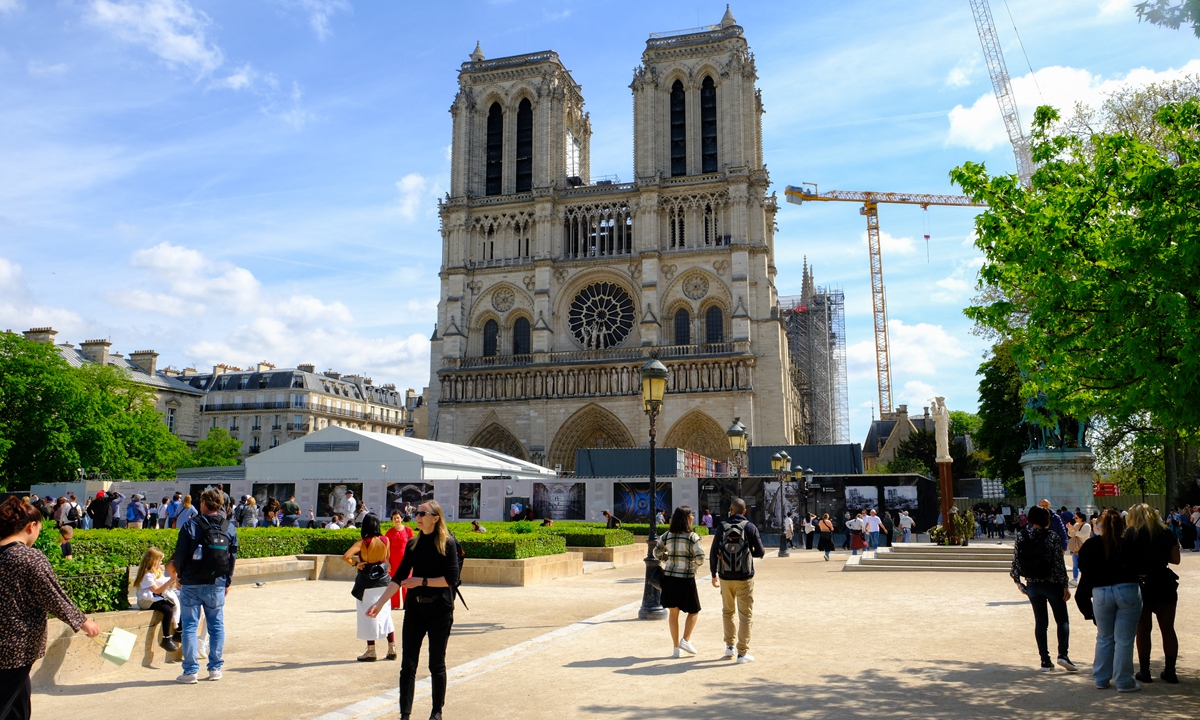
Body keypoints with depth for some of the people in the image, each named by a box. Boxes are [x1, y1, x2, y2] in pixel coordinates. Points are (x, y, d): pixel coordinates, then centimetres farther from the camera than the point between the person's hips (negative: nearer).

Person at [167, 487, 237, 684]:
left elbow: (180, 554, -5)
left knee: (189, 625, 4)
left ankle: (190, 671, 5)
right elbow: (233, 557, 7)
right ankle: (215, 668, 13)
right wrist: (227, 582, 16)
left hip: (192, 583, -3)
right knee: (216, 625, 10)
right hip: (217, 584, 3)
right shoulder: (230, 528, 3)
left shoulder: (190, 525, -8)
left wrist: (178, 575, 12)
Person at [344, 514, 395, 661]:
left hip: (367, 583, -4)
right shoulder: (386, 540, -5)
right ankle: (392, 649, 15)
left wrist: (355, 564, -11)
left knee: (368, 617, 7)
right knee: (385, 615, 15)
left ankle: (371, 651, 12)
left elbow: (346, 556, -27)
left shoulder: (363, 542, -16)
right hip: (383, 580, 4)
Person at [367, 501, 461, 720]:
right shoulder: (413, 544, 6)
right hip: (414, 609, 4)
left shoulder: (448, 543, -7)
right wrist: (380, 603, -3)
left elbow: (451, 579, -13)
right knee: (408, 664, 0)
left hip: (440, 610, -4)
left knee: (436, 664, 8)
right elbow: (398, 577, 4)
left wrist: (422, 581, -13)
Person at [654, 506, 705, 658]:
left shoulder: (667, 535, 3)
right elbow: (700, 559, -15)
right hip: (686, 578, -4)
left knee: (673, 612, 12)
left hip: (669, 577, 4)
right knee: (694, 611, 14)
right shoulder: (692, 537, -11)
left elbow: (657, 553, 5)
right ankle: (686, 640, 3)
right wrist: (696, 565, 6)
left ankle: (675, 647, 15)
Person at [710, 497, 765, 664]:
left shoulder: (722, 527, -2)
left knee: (727, 611, 20)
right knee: (745, 615, 5)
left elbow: (713, 553, 0)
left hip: (725, 577, 2)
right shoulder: (749, 527, -7)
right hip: (744, 577, -2)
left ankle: (729, 646, 24)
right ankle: (742, 653, 4)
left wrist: (714, 574, 11)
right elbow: (760, 552, -7)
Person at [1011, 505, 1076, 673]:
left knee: (1040, 622, 10)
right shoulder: (1051, 536, -11)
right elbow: (1059, 563, -12)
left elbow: (1016, 561, -1)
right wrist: (1065, 586, -5)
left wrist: (1018, 581, 11)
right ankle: (1063, 654, -4)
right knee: (1062, 620, 11)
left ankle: (1045, 661, 10)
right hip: (1052, 584, -3)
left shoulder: (1021, 536, -2)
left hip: (1033, 585, 3)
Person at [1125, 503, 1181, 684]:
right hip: (1164, 585, 2)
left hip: (1141, 585, -2)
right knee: (1168, 629, 10)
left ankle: (1144, 671, 9)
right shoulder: (1167, 533, 4)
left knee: (1143, 629, 5)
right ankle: (1170, 671, 14)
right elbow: (1176, 559, 5)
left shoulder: (1131, 533, -4)